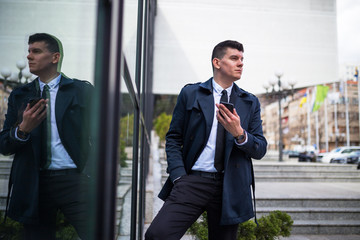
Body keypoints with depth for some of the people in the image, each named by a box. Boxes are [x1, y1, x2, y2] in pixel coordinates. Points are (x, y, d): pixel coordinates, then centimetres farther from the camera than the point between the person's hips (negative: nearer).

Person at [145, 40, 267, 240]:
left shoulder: (250, 103, 12)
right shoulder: (190, 93, 6)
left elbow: (260, 150, 7)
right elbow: (173, 138, 6)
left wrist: (239, 133, -14)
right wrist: (179, 177, -7)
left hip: (230, 187, 2)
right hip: (193, 180, -2)